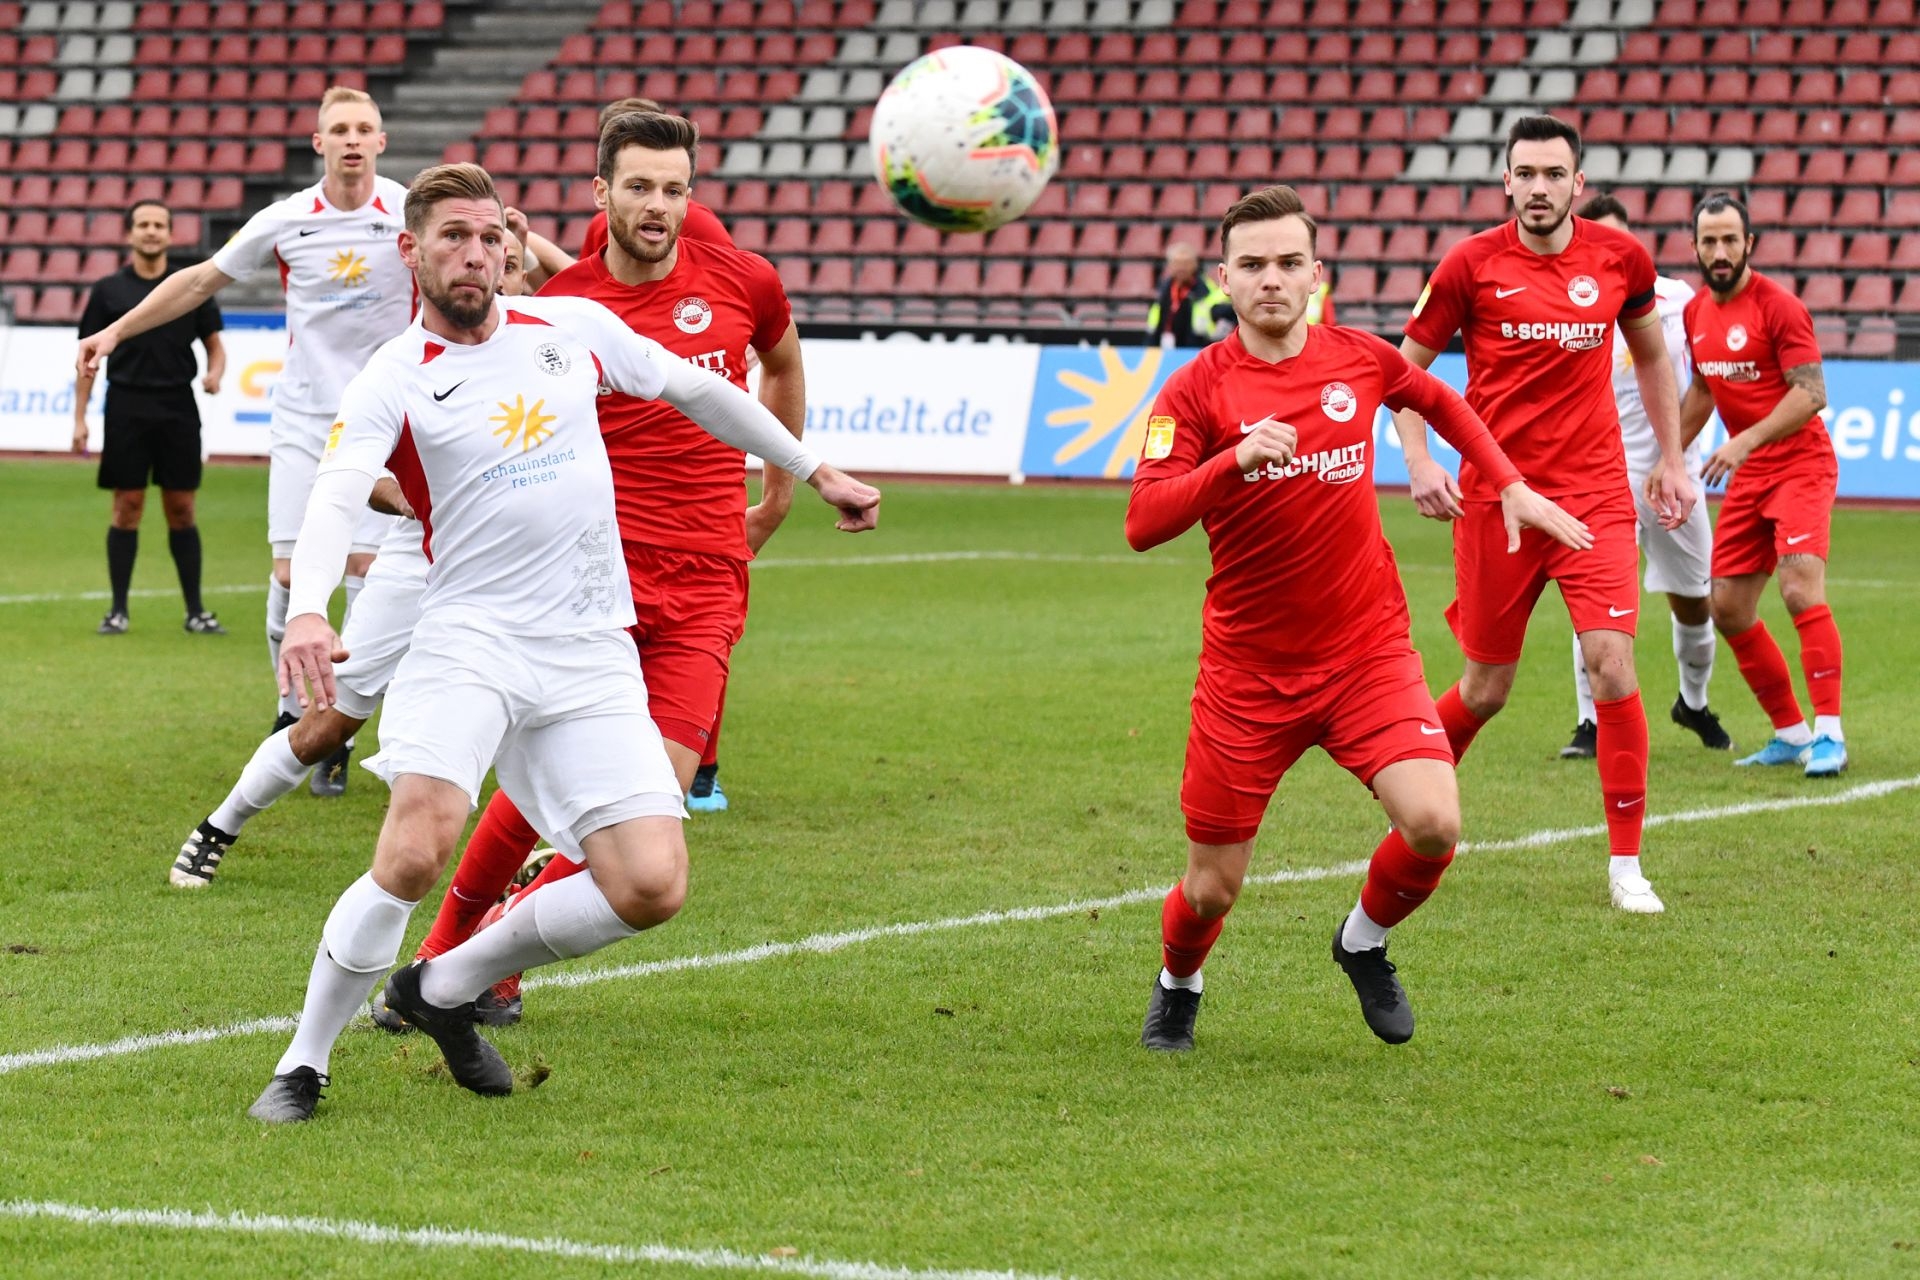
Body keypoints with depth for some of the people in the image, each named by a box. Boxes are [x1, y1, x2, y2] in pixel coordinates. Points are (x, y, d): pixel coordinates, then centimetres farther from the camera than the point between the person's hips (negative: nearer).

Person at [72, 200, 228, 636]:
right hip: (127, 408, -1)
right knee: (127, 508, 0)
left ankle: (195, 611, 7)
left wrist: (214, 374, -12)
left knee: (181, 509, 3)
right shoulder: (108, 290, 4)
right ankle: (118, 610, 6)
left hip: (178, 408, 1)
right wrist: (79, 417, -1)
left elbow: (214, 344, 11)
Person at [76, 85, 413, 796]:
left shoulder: (408, 213, -7)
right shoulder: (285, 221, -1)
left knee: (366, 567, -6)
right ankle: (294, 709, 15)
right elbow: (201, 279, 12)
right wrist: (117, 330, 14)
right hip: (302, 417, 1)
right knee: (290, 571, -6)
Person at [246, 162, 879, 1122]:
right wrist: (307, 610, -40)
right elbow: (335, 496, -21)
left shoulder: (575, 327, 9)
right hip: (468, 642, -4)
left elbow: (695, 390, 24)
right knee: (415, 852, -25)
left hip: (593, 658, 4)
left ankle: (445, 988, 13)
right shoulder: (393, 383, -4)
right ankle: (304, 1063, -6)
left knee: (650, 887, -9)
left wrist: (813, 473, 30)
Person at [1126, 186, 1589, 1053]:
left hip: (1367, 650, 2)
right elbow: (1143, 524, -21)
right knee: (1212, 889, 4)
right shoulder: (1197, 390, -9)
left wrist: (1510, 486, 16)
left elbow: (1441, 401, 23)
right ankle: (1177, 986, 39)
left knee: (1433, 825, -20)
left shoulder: (1360, 360, 0)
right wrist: (1234, 460, -34)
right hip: (1247, 671, -2)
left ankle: (1364, 942, 13)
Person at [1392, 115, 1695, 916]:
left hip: (1594, 495, 1)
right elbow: (1406, 367, 5)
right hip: (1494, 494, -1)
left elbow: (1651, 354, 20)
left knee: (1612, 664, -13)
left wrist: (1670, 460, 17)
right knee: (1486, 688, 6)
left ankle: (1626, 864, -3)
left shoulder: (1621, 257, 2)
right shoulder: (1472, 265, -5)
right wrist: (1418, 461, -9)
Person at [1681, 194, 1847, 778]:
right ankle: (1791, 733, 17)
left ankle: (1830, 734, -18)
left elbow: (1811, 392, -20)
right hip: (1747, 477, 8)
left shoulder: (1778, 307, -14)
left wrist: (1746, 440, -28)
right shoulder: (1696, 313, 8)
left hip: (1800, 465, -8)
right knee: (1728, 609, 5)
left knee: (1801, 590, -22)